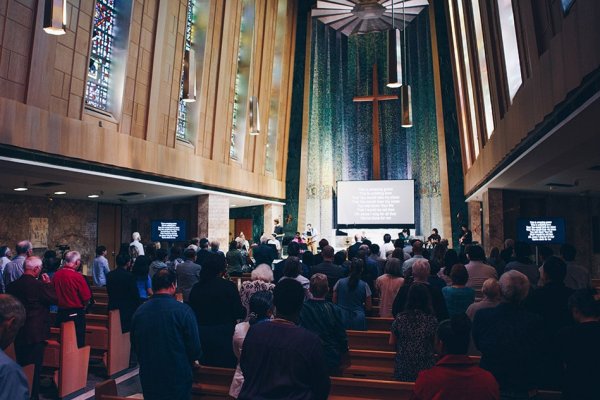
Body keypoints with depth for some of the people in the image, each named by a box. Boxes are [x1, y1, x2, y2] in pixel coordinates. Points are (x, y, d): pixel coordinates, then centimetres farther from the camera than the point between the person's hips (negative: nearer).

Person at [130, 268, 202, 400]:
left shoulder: (139, 311, -4)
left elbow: (134, 346, 8)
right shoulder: (183, 310, -18)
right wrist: (193, 360, 7)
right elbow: (194, 346, -15)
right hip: (178, 378, -4)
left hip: (148, 378, 4)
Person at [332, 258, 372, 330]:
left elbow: (334, 302, 5)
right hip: (358, 321, -1)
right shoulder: (364, 285, -5)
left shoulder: (340, 282, -3)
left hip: (341, 319, 1)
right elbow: (368, 308, 1)